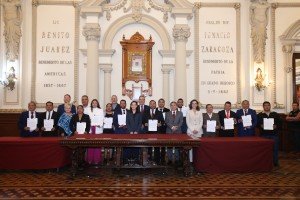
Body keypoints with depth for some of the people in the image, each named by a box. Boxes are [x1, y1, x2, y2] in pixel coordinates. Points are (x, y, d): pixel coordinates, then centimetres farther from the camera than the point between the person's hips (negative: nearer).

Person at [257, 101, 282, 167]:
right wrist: (261, 126, -16)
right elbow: (257, 124, 3)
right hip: (264, 135, -1)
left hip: (274, 135, 1)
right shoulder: (259, 115, 8)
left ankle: (275, 162, 13)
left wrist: (276, 126, -10)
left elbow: (280, 123, 9)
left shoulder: (275, 114, 12)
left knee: (275, 148, 3)